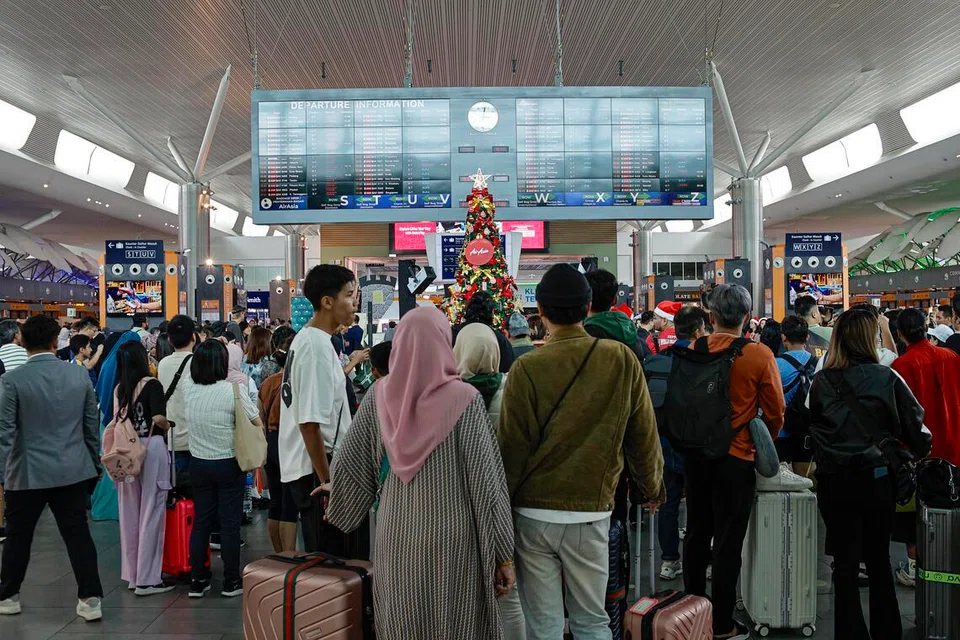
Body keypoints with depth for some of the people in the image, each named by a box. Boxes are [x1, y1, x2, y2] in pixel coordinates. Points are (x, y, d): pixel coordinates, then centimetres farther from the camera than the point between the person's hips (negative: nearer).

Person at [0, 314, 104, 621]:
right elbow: (91, 425, 6)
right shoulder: (80, 375, -1)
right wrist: (94, 462, 17)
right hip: (73, 470, 2)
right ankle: (90, 599, 7)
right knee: (78, 534, 6)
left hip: (28, 473, -2)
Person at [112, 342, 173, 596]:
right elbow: (158, 418, -18)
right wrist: (168, 426, 0)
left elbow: (117, 419, 6)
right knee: (151, 513, 0)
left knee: (130, 513, 12)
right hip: (151, 446, -6)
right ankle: (147, 579, 4)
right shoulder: (151, 384, -9)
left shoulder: (119, 388, 7)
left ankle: (132, 573, 22)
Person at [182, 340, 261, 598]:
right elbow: (257, 424, -12)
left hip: (198, 464, 4)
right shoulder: (233, 390, -17)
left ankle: (197, 581, 19)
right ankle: (231, 582, 13)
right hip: (228, 464, -4)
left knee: (201, 523, 12)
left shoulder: (188, 391, -4)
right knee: (229, 524, 4)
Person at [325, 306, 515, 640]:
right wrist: (503, 552, -6)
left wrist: (338, 506, 25)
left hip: (396, 534, 4)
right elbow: (485, 480, -12)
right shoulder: (463, 398, -12)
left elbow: (350, 462, 5)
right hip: (450, 536, -3)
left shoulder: (380, 394, -2)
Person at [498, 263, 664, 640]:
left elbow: (512, 447, -10)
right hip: (592, 513, 2)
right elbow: (644, 435, 1)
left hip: (534, 514, -2)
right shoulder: (622, 360, -5)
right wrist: (653, 488, 17)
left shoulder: (527, 369, -12)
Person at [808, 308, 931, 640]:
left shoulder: (821, 382, -5)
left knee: (845, 563, 9)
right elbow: (914, 427, -3)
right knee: (879, 561, 17)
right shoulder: (887, 378, -8)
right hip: (877, 478, 0)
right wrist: (920, 451, 15)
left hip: (834, 481, 0)